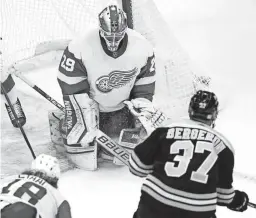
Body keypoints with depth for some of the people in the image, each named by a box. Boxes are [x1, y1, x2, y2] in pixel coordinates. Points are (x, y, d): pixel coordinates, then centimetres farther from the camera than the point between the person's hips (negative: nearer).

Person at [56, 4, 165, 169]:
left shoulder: (142, 48, -19)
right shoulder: (80, 48, -27)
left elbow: (145, 84, -3)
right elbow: (72, 89, -19)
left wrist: (144, 107, -9)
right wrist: (84, 121, -19)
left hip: (120, 107, 3)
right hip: (88, 104, -3)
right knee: (85, 161, -5)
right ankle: (66, 126, 25)